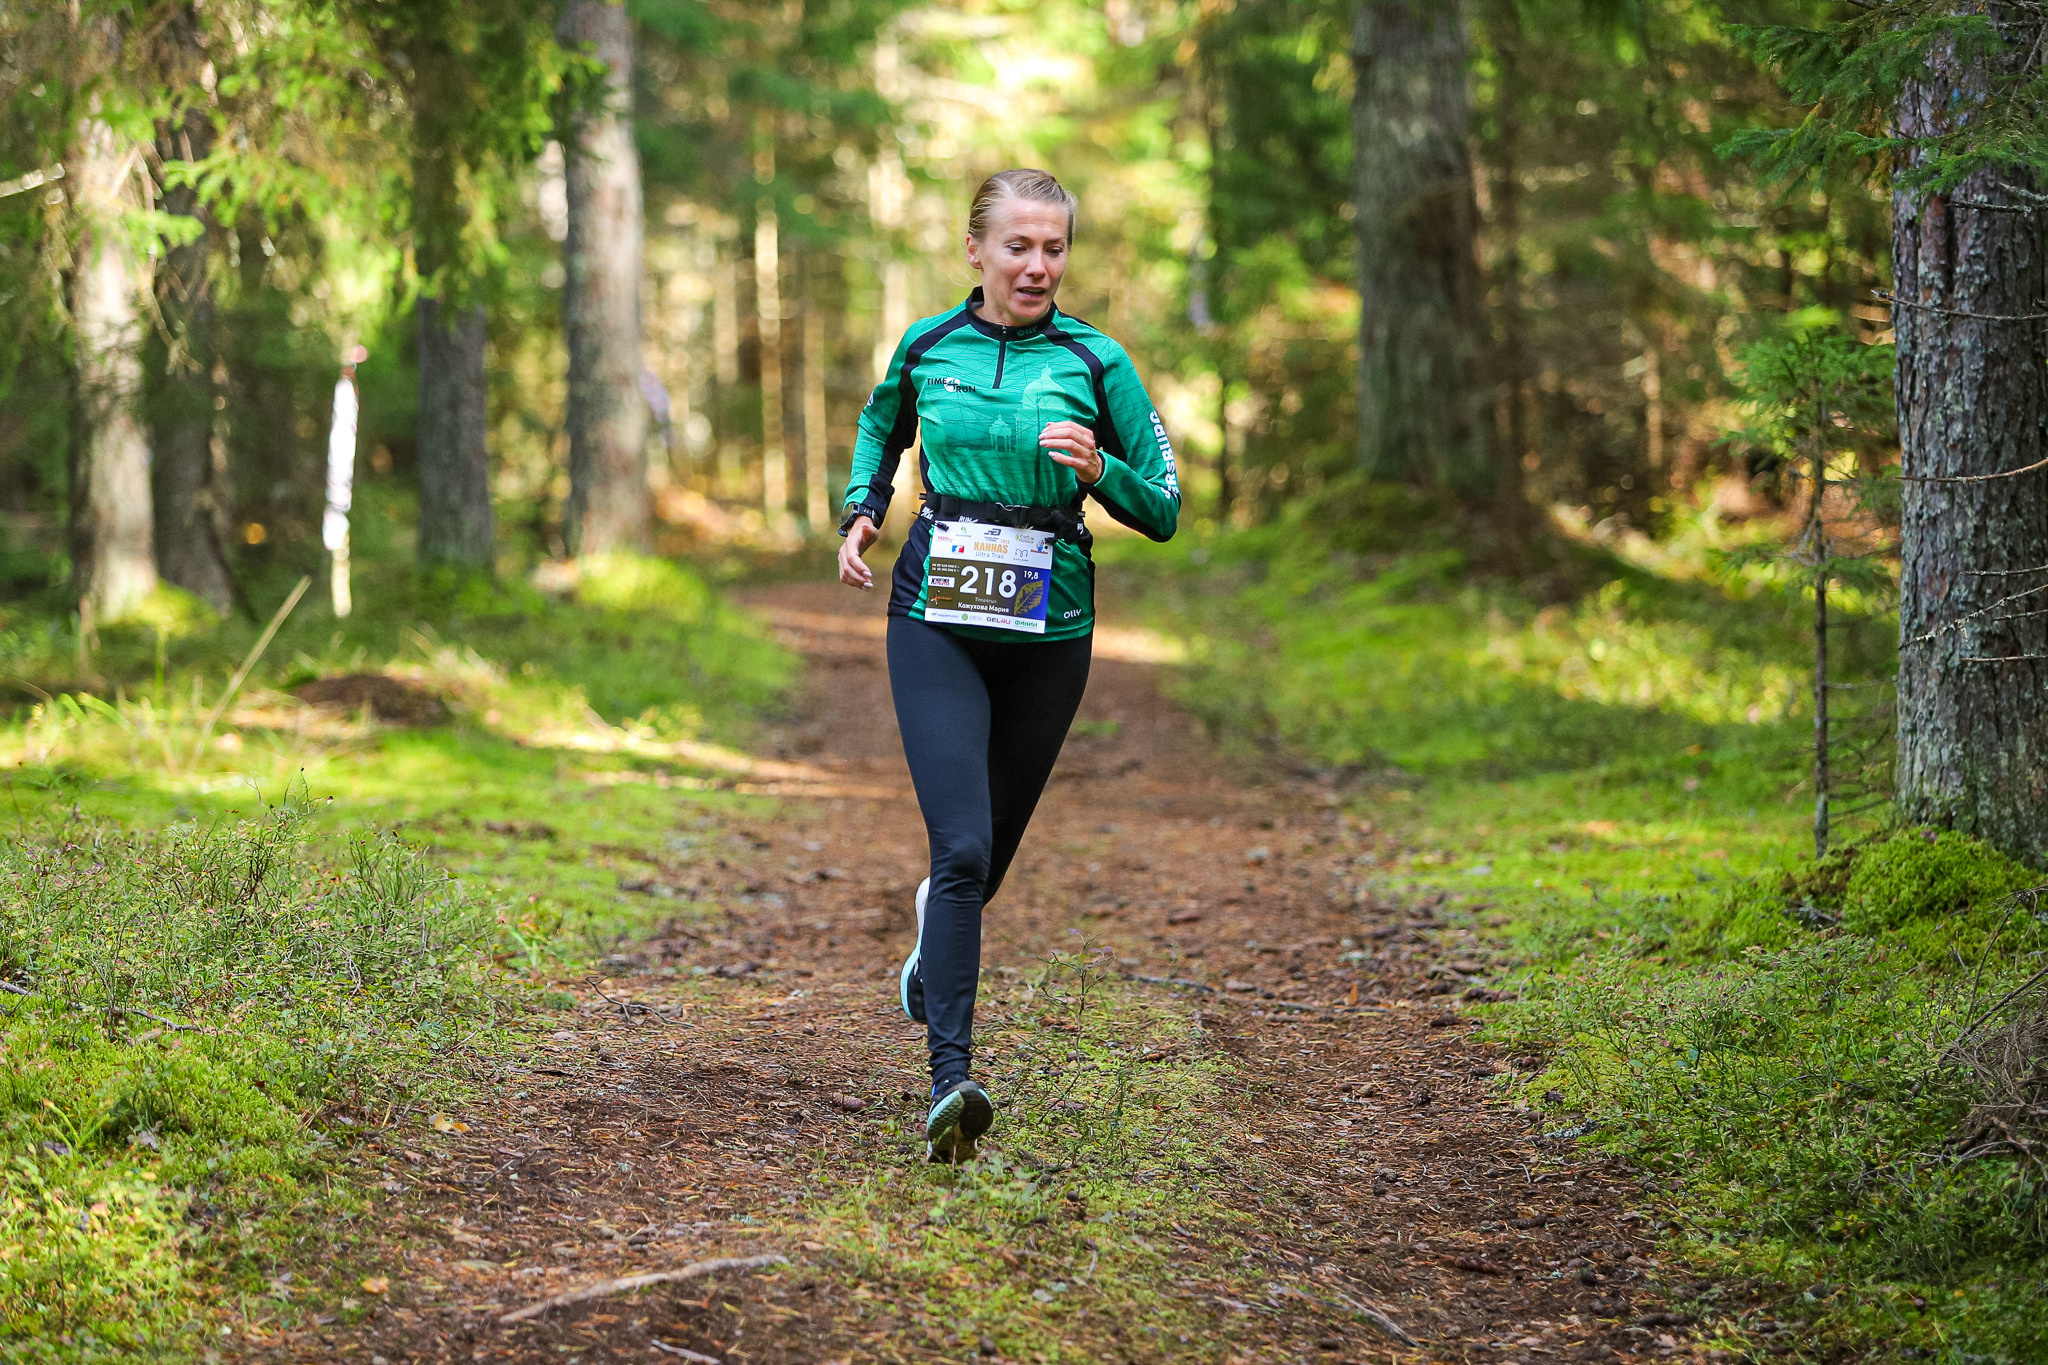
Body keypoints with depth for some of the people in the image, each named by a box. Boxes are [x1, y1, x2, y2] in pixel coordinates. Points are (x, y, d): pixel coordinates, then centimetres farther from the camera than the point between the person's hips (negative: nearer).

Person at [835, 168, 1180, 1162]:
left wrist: (1098, 470, -18)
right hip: (937, 622, -1)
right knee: (961, 846, -16)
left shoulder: (1094, 362, -2)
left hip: (1048, 631, 1)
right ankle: (951, 1079, -20)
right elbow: (881, 427, 25)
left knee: (992, 849, 15)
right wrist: (862, 511, 9)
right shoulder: (926, 347, 2)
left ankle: (936, 939, 51)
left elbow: (1164, 510, 1)